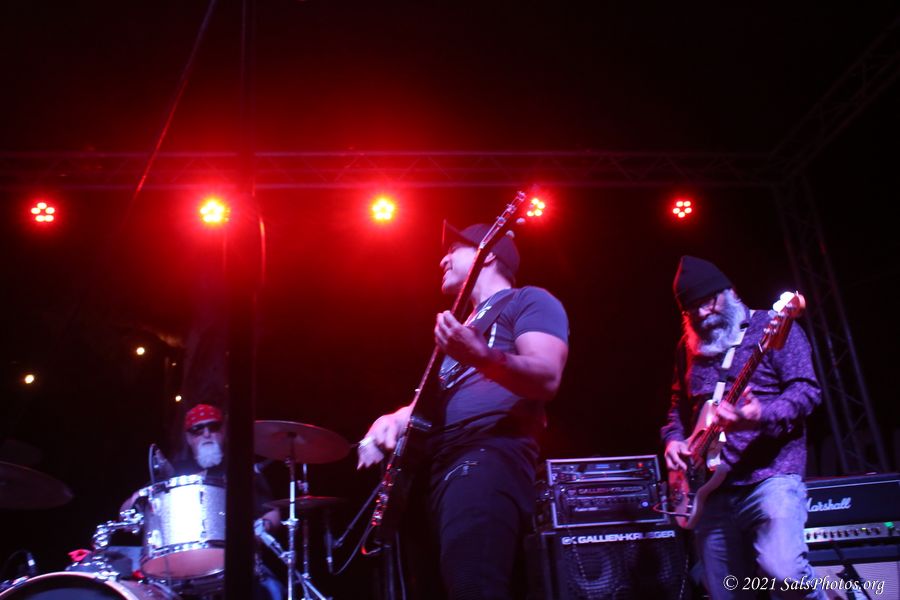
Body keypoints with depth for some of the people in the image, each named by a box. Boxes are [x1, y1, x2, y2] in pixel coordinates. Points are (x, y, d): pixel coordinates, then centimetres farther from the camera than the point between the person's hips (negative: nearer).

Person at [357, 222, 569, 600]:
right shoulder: (466, 322, 31)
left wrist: (482, 357, -31)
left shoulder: (528, 301, 5)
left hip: (491, 457, -9)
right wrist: (397, 419, 11)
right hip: (437, 468, 10)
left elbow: (547, 379, -13)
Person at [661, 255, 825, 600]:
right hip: (714, 488, 6)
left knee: (782, 570, -27)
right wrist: (673, 439, 6)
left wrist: (763, 416, -27)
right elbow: (679, 403, 26)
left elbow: (806, 389, -9)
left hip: (771, 475, -5)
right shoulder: (689, 347, 15)